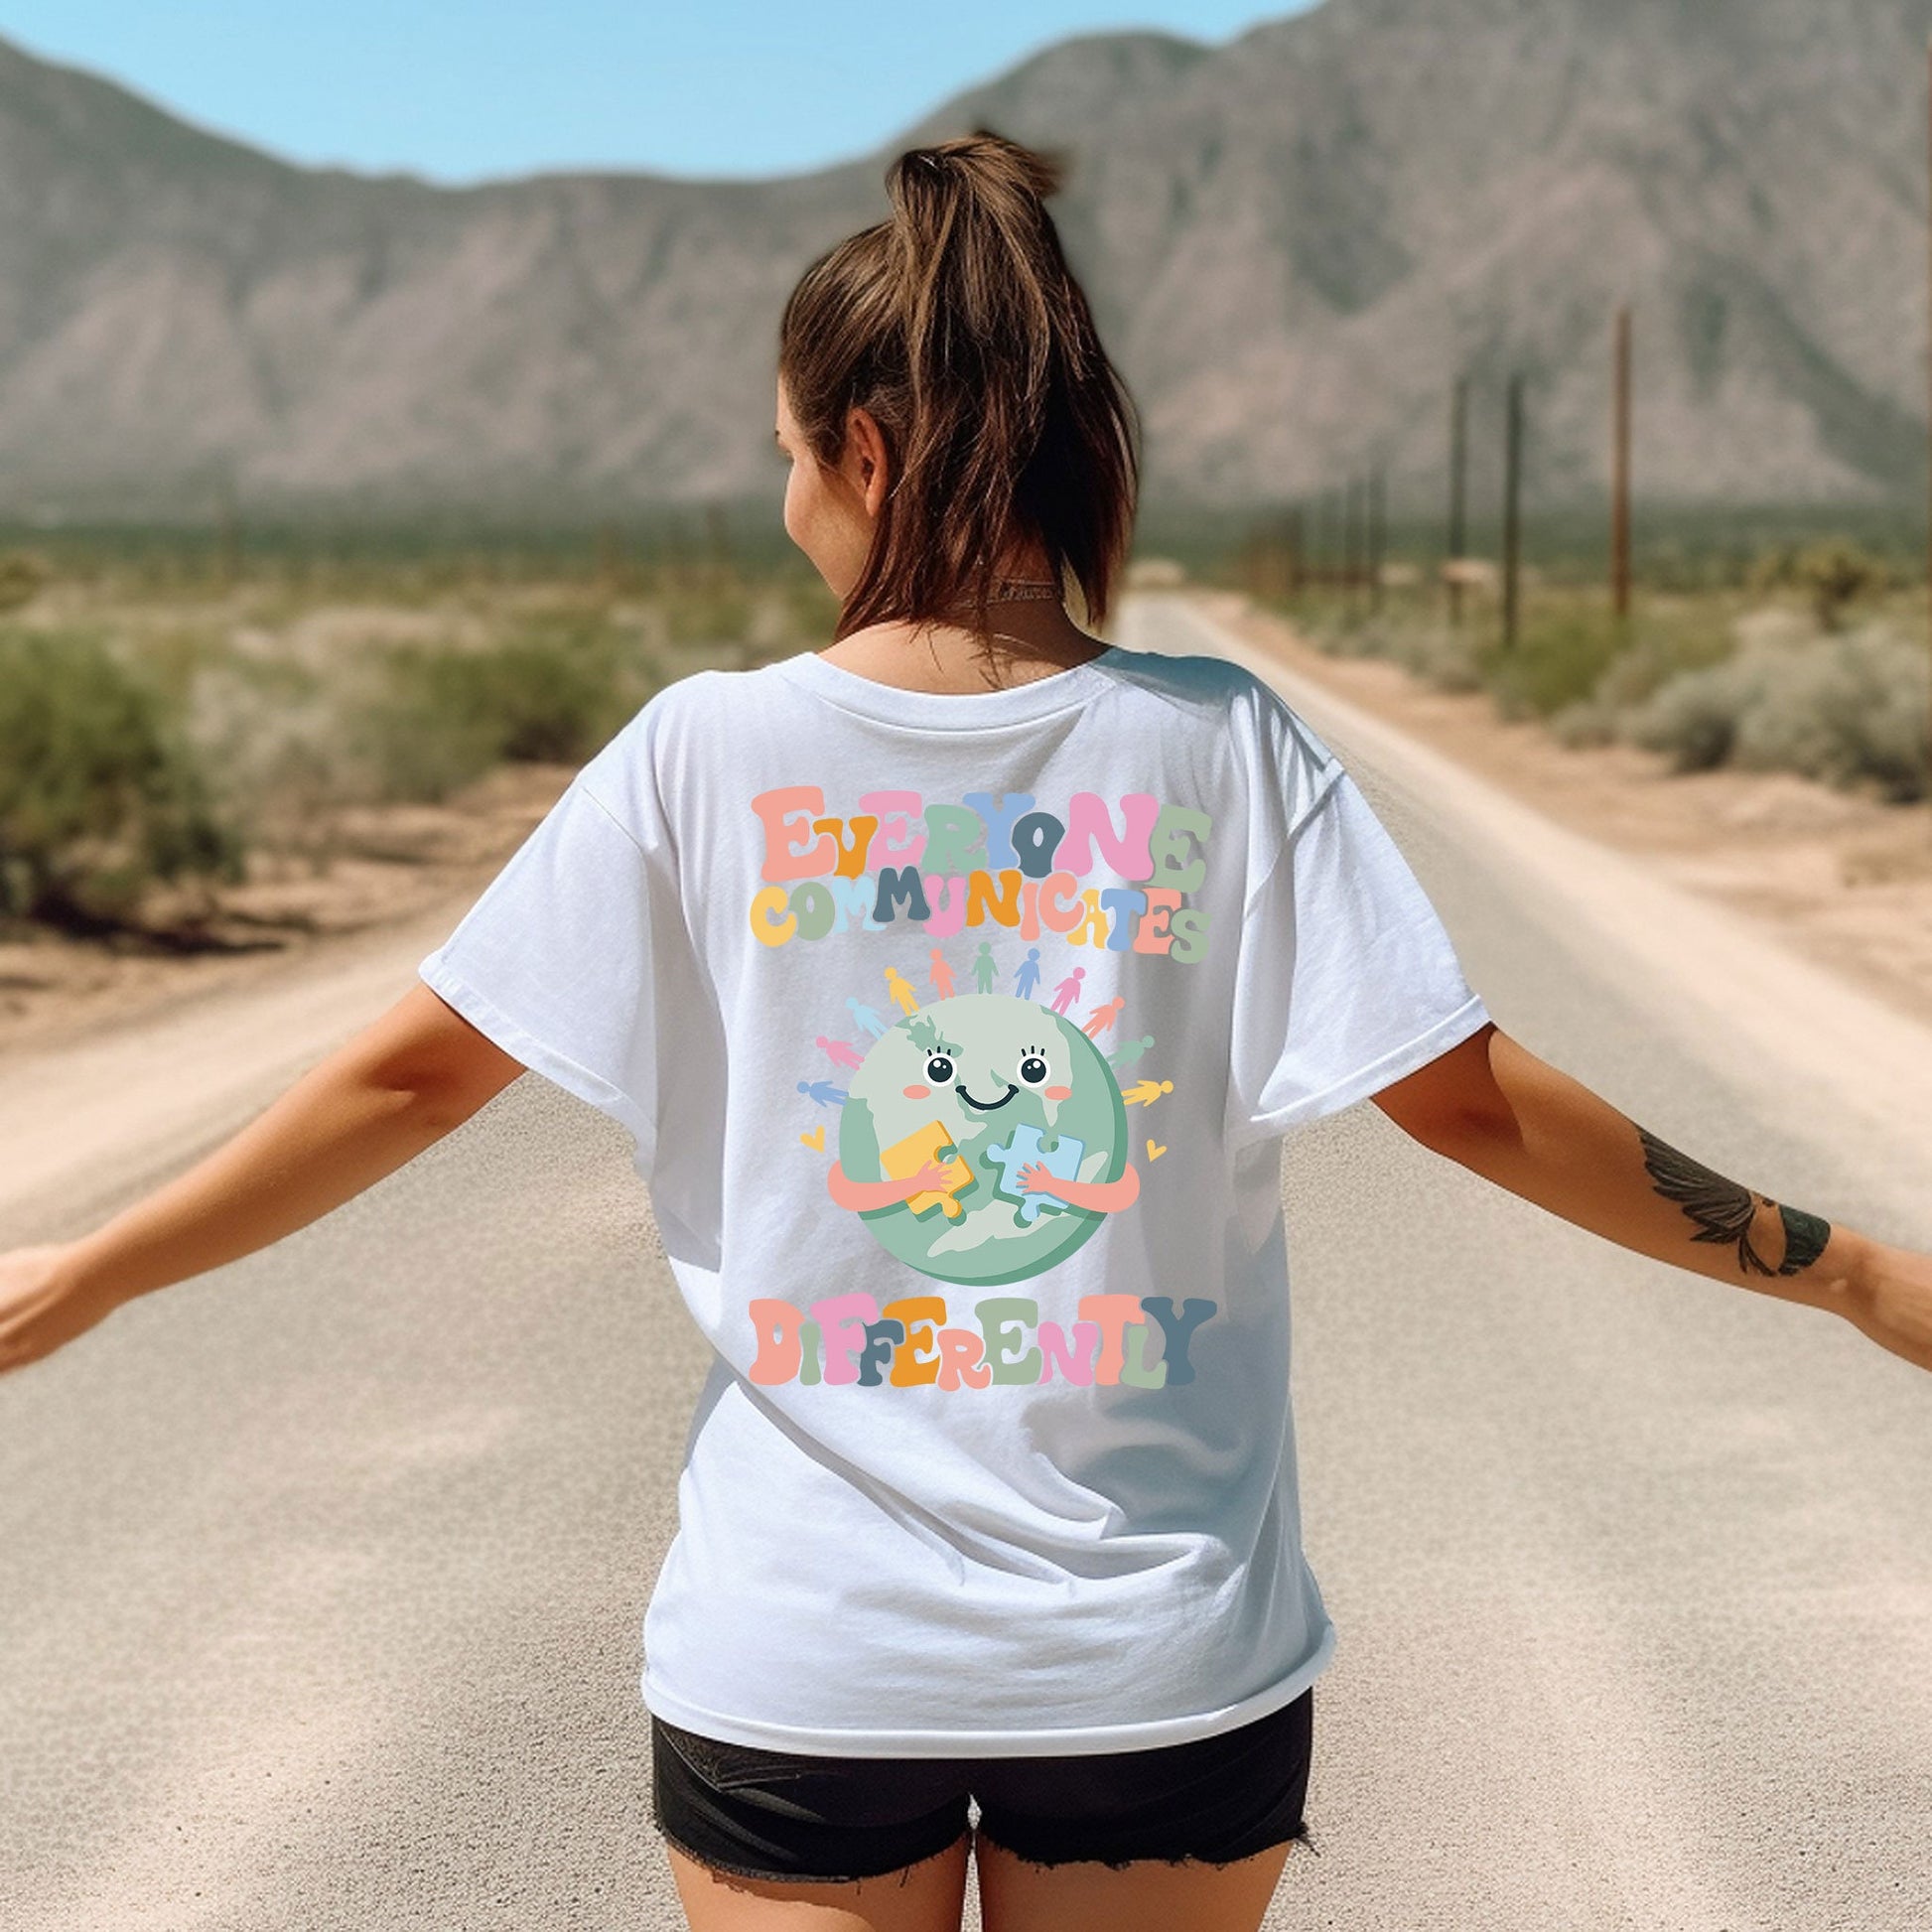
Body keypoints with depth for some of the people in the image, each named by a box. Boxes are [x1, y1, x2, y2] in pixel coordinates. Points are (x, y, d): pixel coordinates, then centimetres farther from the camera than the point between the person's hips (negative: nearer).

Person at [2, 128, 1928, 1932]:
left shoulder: (705, 753, -6)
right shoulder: (1226, 749, -6)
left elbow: (412, 1071, -1)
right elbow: (1474, 1098, -7)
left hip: (796, 1660, 0)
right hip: (1166, 1666, 1)